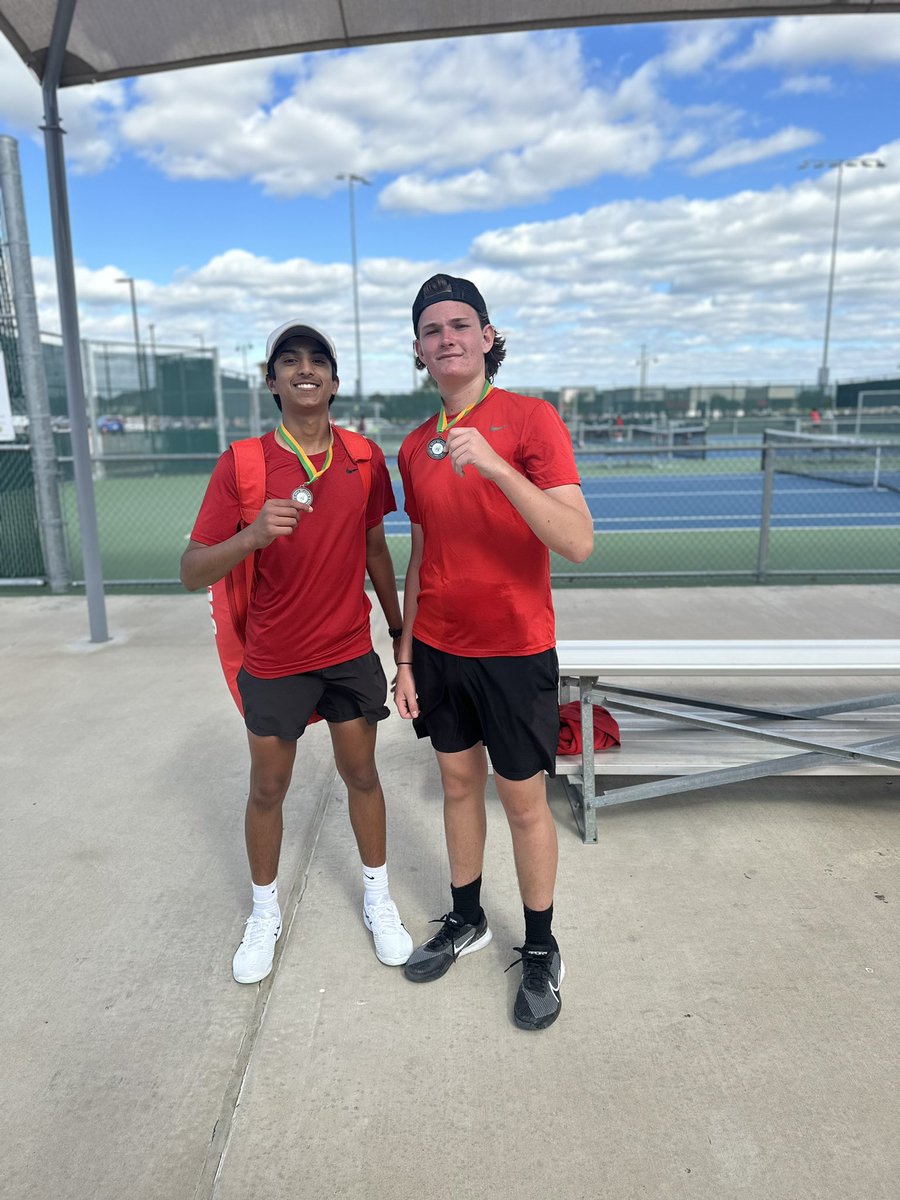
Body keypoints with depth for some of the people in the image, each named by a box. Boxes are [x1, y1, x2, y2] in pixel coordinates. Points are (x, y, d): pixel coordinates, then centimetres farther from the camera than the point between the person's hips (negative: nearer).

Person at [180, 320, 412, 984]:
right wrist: (252, 535, -34)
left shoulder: (365, 457, -2)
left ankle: (378, 899, 35)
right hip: (274, 659, -2)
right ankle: (266, 913, 36)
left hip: (352, 651, 2)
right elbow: (193, 573, -15)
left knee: (361, 773, 13)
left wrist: (400, 631, 12)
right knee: (268, 787, 12)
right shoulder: (241, 464, -12)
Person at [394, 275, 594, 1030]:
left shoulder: (531, 419, -11)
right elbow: (421, 557, 11)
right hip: (439, 651, 5)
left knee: (524, 802, 8)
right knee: (459, 784, 17)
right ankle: (466, 920, 39)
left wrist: (495, 466, -33)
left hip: (515, 653, -5)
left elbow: (579, 543, -22)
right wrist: (405, 657, 10)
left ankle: (541, 950, 29)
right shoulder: (417, 446, 5)